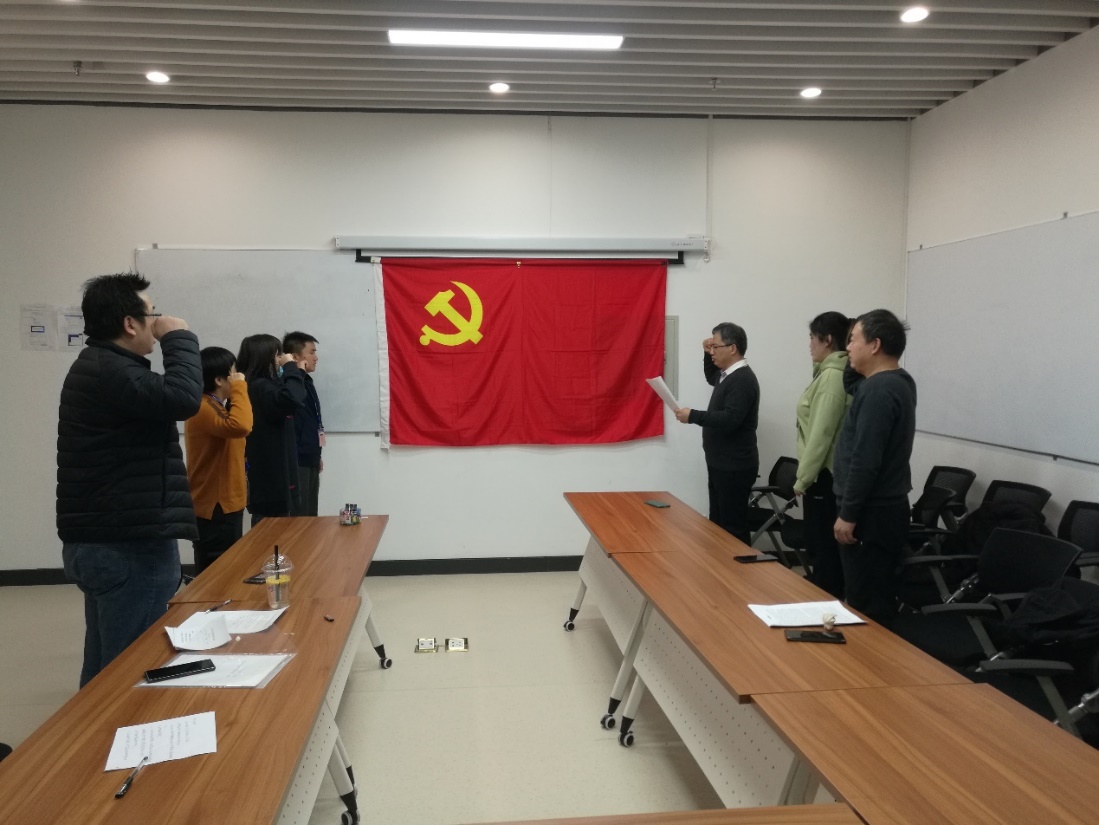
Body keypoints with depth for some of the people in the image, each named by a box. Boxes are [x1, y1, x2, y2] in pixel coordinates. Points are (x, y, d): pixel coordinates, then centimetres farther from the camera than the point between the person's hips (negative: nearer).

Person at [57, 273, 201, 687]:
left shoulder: (97, 367, 17)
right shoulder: (111, 372, -19)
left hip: (102, 540, 11)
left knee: (104, 666, 18)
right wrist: (179, 338, -17)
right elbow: (183, 397, -29)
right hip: (129, 545, -11)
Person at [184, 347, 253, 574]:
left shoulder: (216, 407, 14)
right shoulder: (203, 408, -19)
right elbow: (240, 426, -36)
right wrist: (239, 388, -25)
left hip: (225, 504, 10)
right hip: (215, 507, -10)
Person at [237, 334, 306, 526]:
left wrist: (289, 370, 11)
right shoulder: (260, 388, -19)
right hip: (271, 480, -10)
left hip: (272, 476, 10)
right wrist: (290, 367, -20)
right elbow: (292, 399, -36)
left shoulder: (261, 386, 14)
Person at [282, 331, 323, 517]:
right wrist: (299, 372, -23)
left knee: (311, 516, 15)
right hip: (297, 462, -9)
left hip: (309, 460, 9)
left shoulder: (306, 381, 15)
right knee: (298, 517, -6)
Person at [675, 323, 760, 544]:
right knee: (718, 524, 15)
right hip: (721, 464, 10)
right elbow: (711, 378, 35)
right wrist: (709, 355, 16)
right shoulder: (727, 374, 12)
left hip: (734, 467, -10)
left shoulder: (743, 380, -18)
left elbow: (729, 419, -28)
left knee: (733, 527, -6)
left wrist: (693, 416, -22)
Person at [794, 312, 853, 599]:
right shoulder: (835, 372, 12)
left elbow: (821, 434, -20)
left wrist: (802, 478, -14)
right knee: (824, 547, 15)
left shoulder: (832, 375, -17)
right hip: (828, 474, 10)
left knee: (823, 548, -3)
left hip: (824, 477, -10)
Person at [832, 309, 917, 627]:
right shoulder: (897, 382, 12)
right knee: (878, 598, 15)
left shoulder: (878, 390, -20)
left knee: (865, 604, -4)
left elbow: (865, 460, -23)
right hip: (885, 506, 10)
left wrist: (848, 514, -18)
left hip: (872, 513, -10)